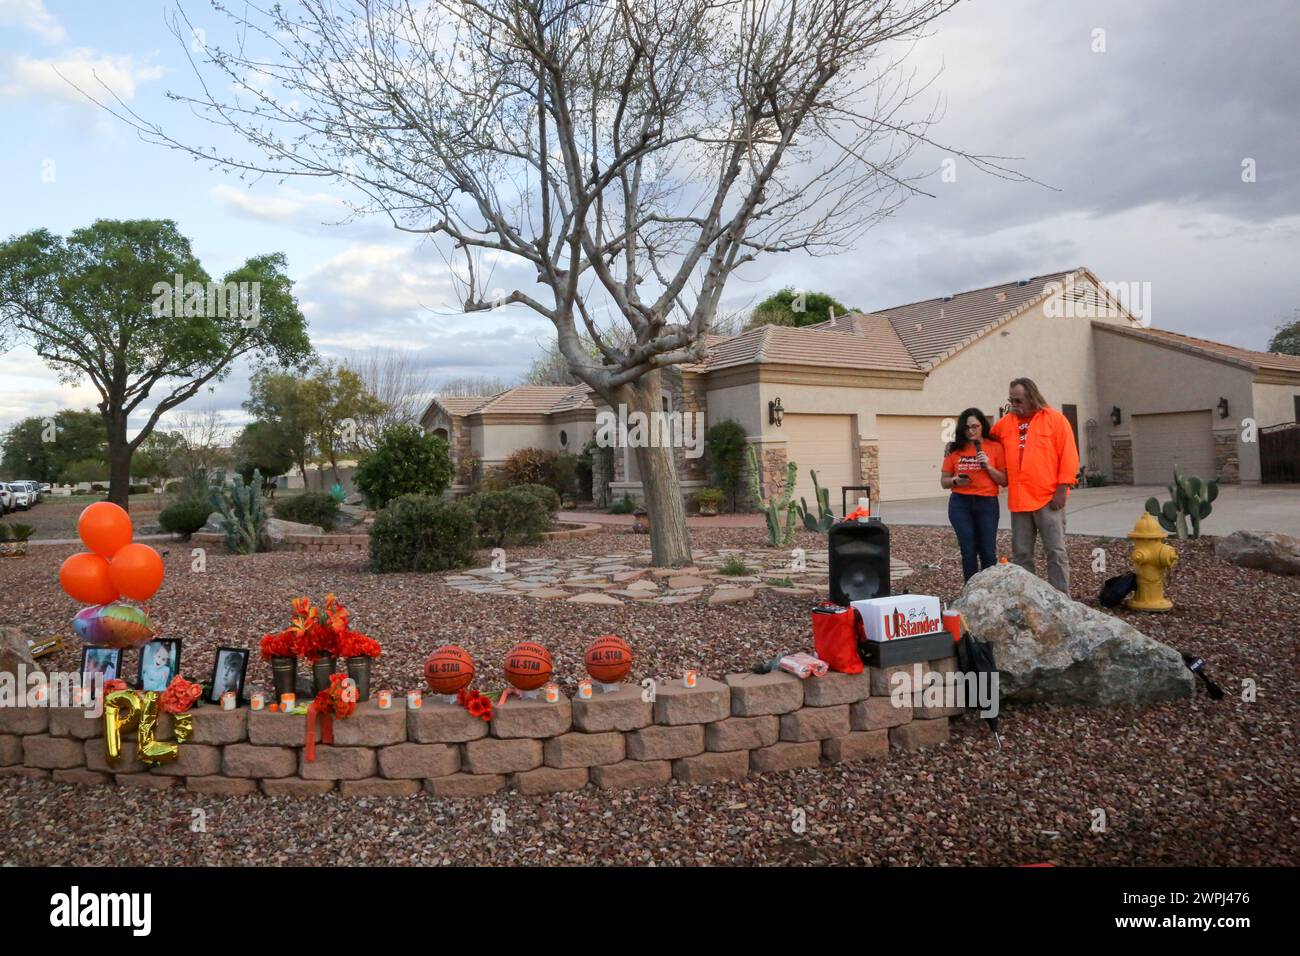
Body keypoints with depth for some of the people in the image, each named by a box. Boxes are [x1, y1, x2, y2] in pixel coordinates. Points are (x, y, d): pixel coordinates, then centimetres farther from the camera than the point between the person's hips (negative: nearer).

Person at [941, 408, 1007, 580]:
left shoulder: (995, 447, 2)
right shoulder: (955, 449, 5)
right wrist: (955, 481, -11)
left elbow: (1004, 481, 2)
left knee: (988, 552, -3)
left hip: (987, 503, -1)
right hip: (960, 504, 1)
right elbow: (944, 481, 10)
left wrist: (988, 467, -13)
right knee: (968, 552, 4)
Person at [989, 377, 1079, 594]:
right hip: (1019, 500, 5)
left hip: (1048, 499, -5)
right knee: (1021, 554, 9)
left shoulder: (1055, 419, -3)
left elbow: (1068, 456, -7)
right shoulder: (1004, 423, 10)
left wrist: (1061, 490, -12)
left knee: (1056, 552, 0)